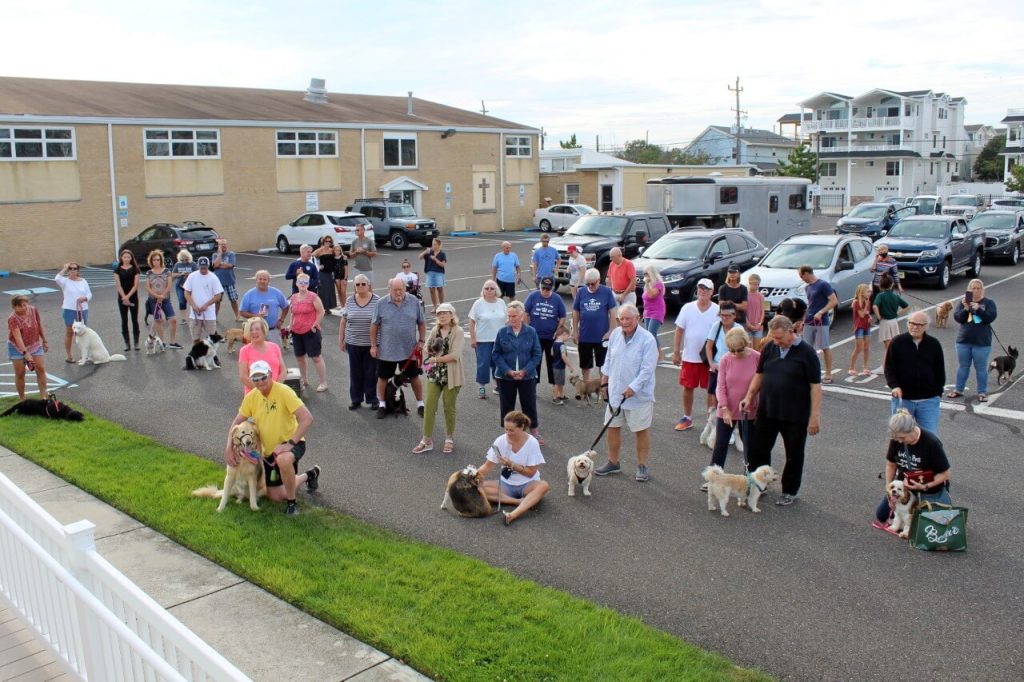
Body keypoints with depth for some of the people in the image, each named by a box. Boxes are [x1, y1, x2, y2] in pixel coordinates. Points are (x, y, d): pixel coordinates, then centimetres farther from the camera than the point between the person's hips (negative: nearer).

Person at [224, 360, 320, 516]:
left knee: (283, 460, -42)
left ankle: (292, 503, -18)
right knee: (275, 496, 11)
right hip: (269, 450, 6)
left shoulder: (284, 392, -21)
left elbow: (307, 418, -28)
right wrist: (229, 448, -8)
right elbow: (236, 423, 7)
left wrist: (290, 443, -34)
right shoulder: (251, 397, -4)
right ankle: (308, 475, 38)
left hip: (291, 443, -6)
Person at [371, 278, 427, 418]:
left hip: (409, 350, 1)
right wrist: (373, 345, -2)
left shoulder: (414, 302, -3)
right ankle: (381, 405, 25)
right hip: (386, 350, 0)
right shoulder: (381, 303, -6)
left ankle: (420, 404, 23)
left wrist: (421, 341, -2)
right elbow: (374, 325, 0)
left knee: (414, 377, 10)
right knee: (382, 377, 9)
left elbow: (421, 323, 5)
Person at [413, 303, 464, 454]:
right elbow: (426, 348, 9)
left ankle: (449, 440, 24)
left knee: (449, 407, 8)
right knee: (429, 406, 1)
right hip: (434, 374, 5)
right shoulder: (435, 330, 8)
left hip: (451, 376, -5)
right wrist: (430, 351, -14)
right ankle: (427, 440, 10)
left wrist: (436, 359, -14)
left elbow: (455, 355, -19)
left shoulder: (458, 332, -10)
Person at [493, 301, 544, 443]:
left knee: (529, 404, 7)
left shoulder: (531, 332, -6)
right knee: (507, 406, 10)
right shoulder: (502, 332, -6)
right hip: (505, 376, 1)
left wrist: (525, 371, -14)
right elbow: (496, 354, -3)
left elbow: (536, 354, -3)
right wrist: (508, 371, -14)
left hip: (527, 376, 0)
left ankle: (534, 432, 23)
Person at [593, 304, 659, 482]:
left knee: (642, 430, 7)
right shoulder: (615, 334, 1)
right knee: (613, 427, 13)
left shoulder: (647, 339, -17)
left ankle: (642, 466, 21)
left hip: (639, 395, -6)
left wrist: (632, 388, -23)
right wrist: (604, 381, 16)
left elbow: (647, 369, -20)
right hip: (615, 392, 6)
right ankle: (613, 462, 29)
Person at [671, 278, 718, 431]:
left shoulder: (718, 311, -4)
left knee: (712, 389, 5)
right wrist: (676, 352, 0)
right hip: (689, 357, 1)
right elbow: (679, 331, 3)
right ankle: (687, 418, 24)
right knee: (688, 388, 10)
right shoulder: (687, 308, -1)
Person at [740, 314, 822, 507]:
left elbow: (815, 385, -12)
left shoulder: (806, 352, -12)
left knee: (794, 455, 10)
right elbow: (759, 374, 13)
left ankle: (790, 491, 26)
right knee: (757, 449, 8)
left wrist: (815, 416, -14)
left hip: (795, 415, -4)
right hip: (767, 411, 4)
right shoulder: (769, 348, 2)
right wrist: (749, 397, 3)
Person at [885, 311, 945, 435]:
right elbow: (889, 368, -1)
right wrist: (894, 385, -16)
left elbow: (940, 371, 9)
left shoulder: (934, 344, 2)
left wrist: (938, 392, 5)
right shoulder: (897, 342, -3)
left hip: (929, 400, 1)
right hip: (902, 399, -1)